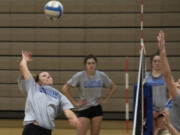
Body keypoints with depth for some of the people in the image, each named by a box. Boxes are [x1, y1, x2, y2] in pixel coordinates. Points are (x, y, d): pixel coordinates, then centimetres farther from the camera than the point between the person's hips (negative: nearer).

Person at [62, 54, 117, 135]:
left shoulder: (101, 76, -2)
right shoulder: (80, 76, -11)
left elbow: (113, 87, 13)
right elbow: (65, 89, -9)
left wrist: (105, 100, 4)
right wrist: (75, 103, -10)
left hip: (97, 109, 2)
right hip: (84, 109, -2)